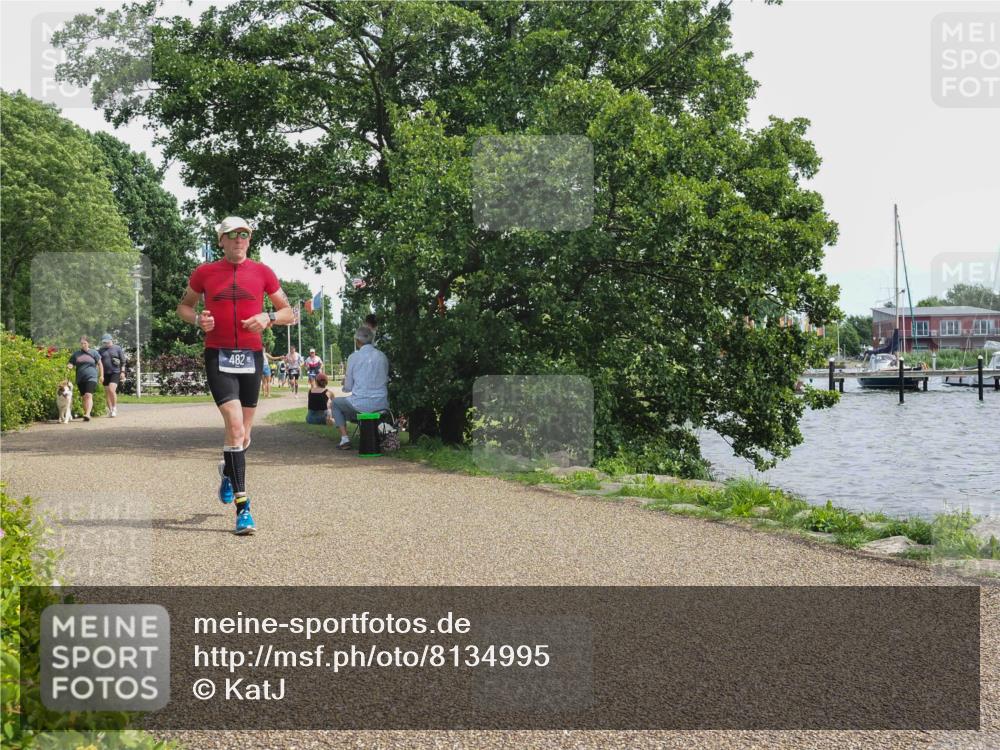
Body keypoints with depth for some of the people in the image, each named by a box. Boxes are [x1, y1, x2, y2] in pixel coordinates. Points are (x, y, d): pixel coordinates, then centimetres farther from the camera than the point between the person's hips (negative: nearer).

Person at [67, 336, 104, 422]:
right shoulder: (76, 354, 12)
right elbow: (71, 364, 12)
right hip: (80, 379, 4)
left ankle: (87, 414, -29)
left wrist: (101, 375, 4)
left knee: (88, 395, -18)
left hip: (91, 377, -4)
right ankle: (86, 413, 16)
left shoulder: (94, 352, 5)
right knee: (84, 397, 7)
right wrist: (69, 366, -12)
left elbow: (100, 364, 10)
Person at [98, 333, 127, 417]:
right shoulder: (101, 350, 10)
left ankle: (114, 408, -2)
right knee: (107, 392, 4)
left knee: (111, 390, -17)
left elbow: (123, 361, 3)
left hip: (115, 373, -4)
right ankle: (110, 410, 12)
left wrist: (122, 372, -5)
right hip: (105, 373, 4)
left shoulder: (118, 349, 2)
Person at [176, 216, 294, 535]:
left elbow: (289, 313, 10)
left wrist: (268, 318, -11)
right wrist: (197, 319, -3)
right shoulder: (204, 272, 6)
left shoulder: (262, 272, 6)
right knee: (235, 426, -17)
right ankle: (242, 506, -14)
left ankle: (227, 471, 45)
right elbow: (183, 305, 19)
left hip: (252, 355, 2)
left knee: (243, 433, 11)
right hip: (218, 355, -2)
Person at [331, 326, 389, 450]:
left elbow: (348, 388, -2)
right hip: (382, 404, 4)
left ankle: (344, 439, 12)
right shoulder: (382, 356, 4)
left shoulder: (353, 357, -6)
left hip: (362, 404, -4)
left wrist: (345, 382, 22)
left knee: (335, 403, 24)